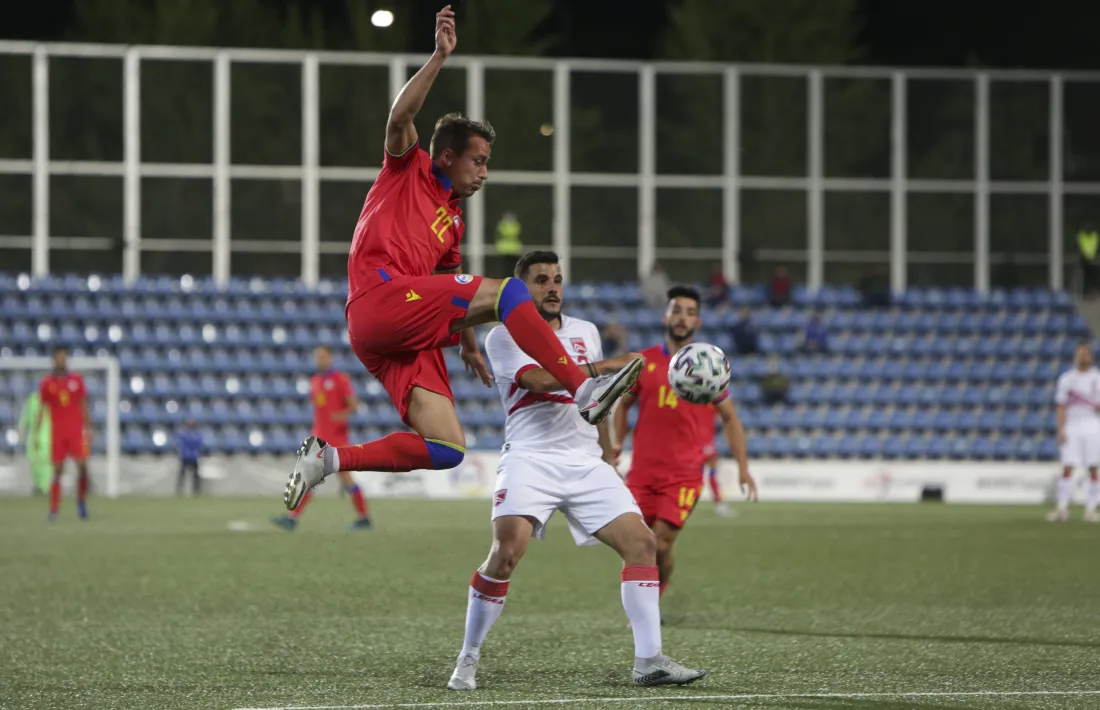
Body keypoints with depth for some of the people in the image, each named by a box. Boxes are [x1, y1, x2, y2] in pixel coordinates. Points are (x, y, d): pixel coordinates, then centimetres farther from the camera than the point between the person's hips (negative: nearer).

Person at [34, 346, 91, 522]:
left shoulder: (77, 380, 6)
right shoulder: (46, 383, 4)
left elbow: (84, 406, 9)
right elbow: (42, 409, 6)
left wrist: (88, 428, 3)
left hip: (76, 431, 1)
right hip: (57, 433, -1)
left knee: (82, 466, -8)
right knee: (57, 471, -2)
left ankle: (81, 501, 10)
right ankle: (53, 510, 0)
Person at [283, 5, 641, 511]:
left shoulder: (453, 221, 30)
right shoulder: (407, 171, 11)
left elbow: (449, 290, 36)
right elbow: (400, 118, -8)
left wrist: (468, 344, 25)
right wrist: (440, 57, -16)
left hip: (410, 338, 8)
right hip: (381, 296, -8)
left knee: (445, 450, -7)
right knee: (507, 292, -20)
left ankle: (329, 458, 1)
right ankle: (583, 389, -24)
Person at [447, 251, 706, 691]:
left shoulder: (586, 333, 18)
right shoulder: (505, 337, -1)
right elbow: (540, 378, -20)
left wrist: (607, 456, 26)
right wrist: (611, 366, -23)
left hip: (586, 463, 6)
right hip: (530, 460, -6)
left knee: (641, 543, -8)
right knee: (507, 551, -25)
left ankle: (648, 661, -6)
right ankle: (467, 661, -10)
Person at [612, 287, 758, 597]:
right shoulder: (643, 361, 6)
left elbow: (730, 418, 10)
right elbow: (623, 405, 18)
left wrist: (743, 468, 3)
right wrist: (617, 443, 1)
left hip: (684, 474, -2)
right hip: (643, 471, 2)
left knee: (662, 545, -12)